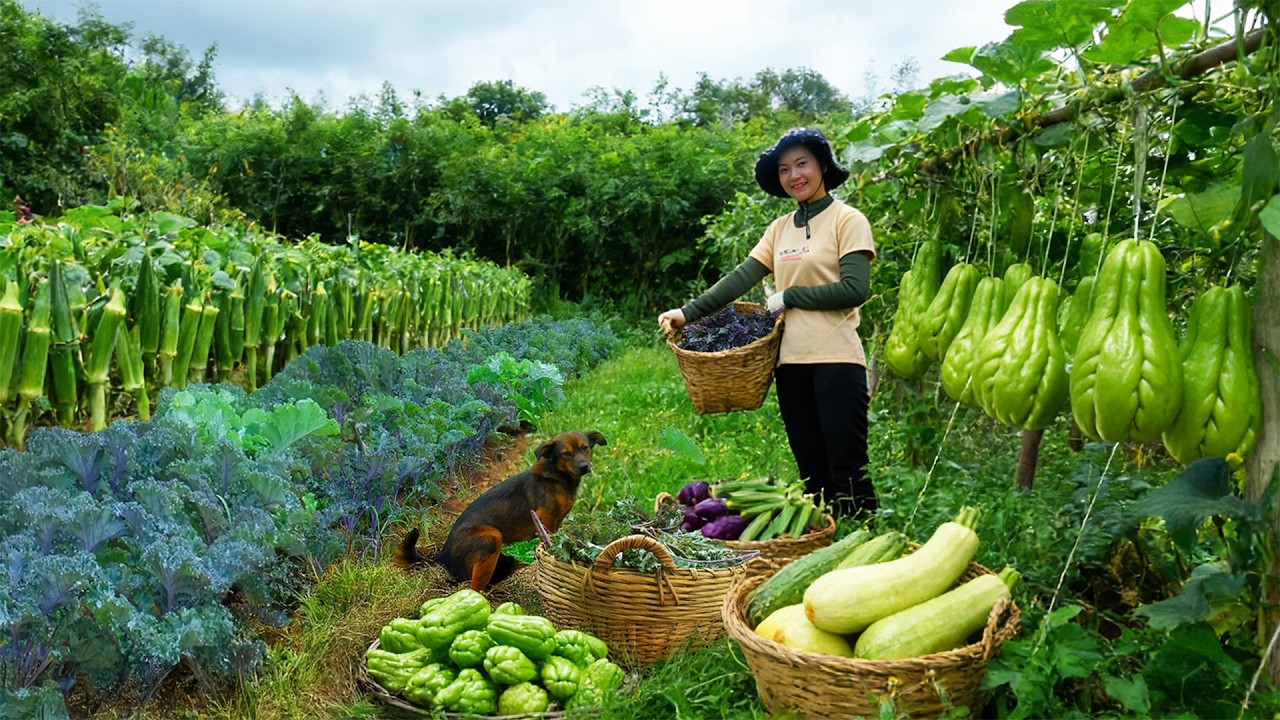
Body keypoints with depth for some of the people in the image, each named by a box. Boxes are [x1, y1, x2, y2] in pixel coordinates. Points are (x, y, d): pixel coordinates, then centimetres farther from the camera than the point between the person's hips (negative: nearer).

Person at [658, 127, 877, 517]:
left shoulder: (848, 220, -2)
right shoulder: (780, 228, 15)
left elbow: (855, 290, -13)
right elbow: (740, 278, 6)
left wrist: (788, 296, -8)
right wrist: (689, 312, -4)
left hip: (836, 359, -6)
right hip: (791, 360, 6)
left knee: (846, 470, -6)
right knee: (811, 471, 10)